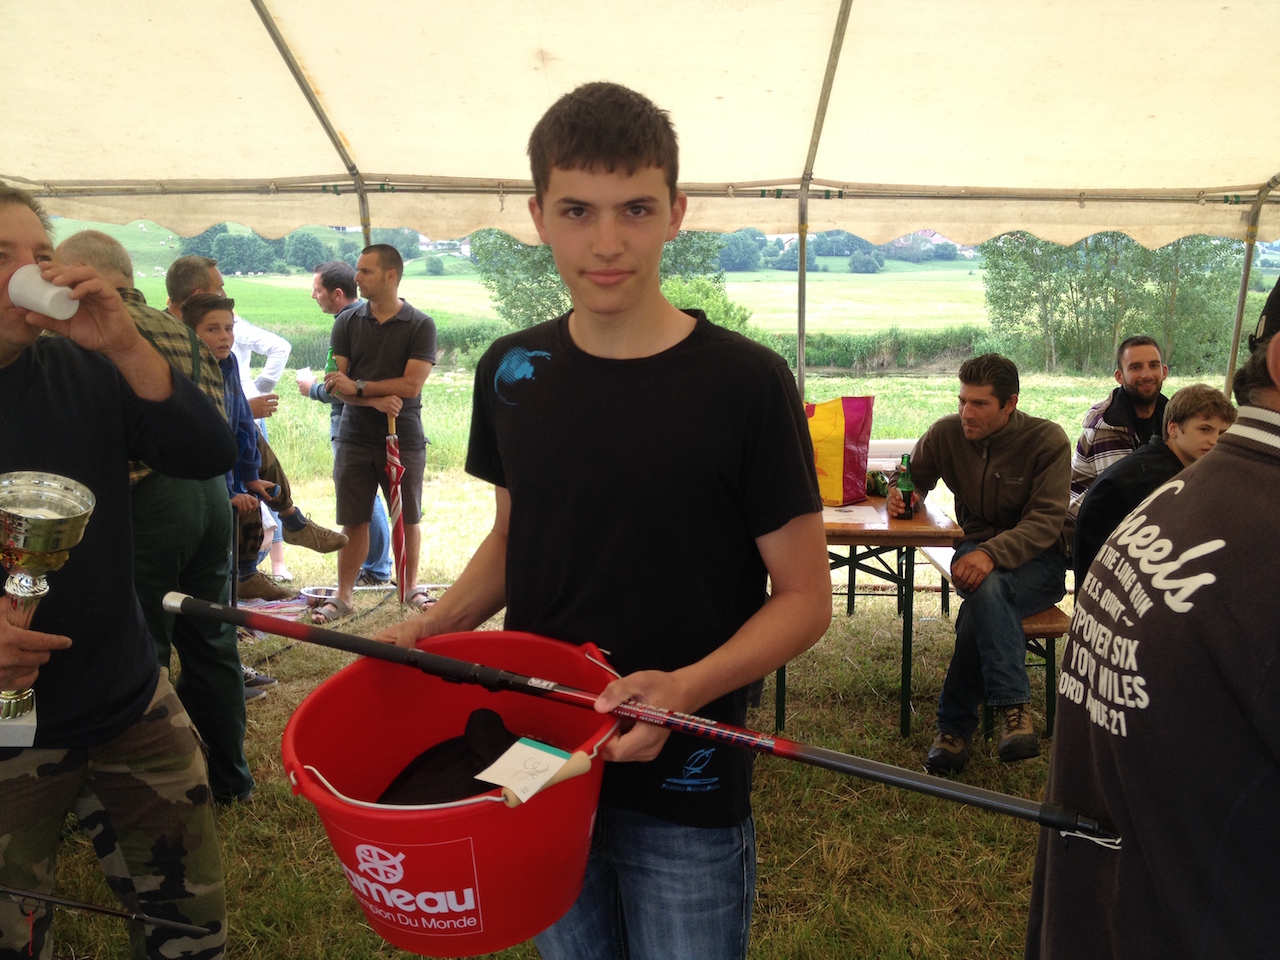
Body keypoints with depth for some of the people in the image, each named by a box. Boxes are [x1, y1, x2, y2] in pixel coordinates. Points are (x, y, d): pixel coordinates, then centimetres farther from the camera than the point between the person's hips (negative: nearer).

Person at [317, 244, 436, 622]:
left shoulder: (420, 325, -4)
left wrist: (358, 386, -13)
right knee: (353, 521, 6)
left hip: (403, 439, -2)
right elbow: (336, 385, -1)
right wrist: (375, 400, -17)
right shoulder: (347, 322, 5)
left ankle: (410, 587, 26)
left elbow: (411, 385, -14)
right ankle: (343, 595, 18)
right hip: (354, 438, 2)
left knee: (407, 519, 9)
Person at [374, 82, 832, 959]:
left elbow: (805, 598, -10)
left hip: (683, 793, -4)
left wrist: (687, 688, -26)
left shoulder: (744, 382, -15)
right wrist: (439, 623, -5)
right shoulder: (511, 371, -2)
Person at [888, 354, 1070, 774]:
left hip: (1038, 558, -2)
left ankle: (955, 727, -30)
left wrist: (993, 553, -36)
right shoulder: (946, 433, -1)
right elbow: (914, 478, 19)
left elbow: (1046, 520, -18)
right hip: (977, 549, 3)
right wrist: (901, 494, -8)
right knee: (987, 589, -36)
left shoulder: (1047, 440, -10)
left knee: (986, 590, -36)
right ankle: (1013, 709, -31)